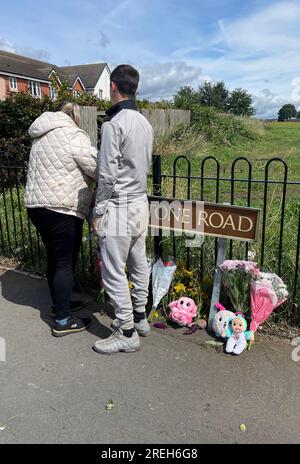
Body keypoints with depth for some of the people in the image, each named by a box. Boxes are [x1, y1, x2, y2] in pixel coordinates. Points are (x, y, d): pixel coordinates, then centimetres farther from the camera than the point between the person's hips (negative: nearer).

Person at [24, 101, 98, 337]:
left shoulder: (43, 136, 18)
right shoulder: (73, 136, -9)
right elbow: (98, 169, -12)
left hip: (37, 206, 9)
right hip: (61, 210, -9)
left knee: (55, 259, 19)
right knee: (66, 263, -1)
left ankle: (59, 304, 34)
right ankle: (62, 321, 7)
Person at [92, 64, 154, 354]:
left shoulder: (113, 124, -16)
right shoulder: (145, 123, 9)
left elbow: (107, 175, -17)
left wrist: (98, 211, -9)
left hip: (119, 207, -9)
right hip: (141, 203, 9)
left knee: (113, 273, 1)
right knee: (138, 264, 17)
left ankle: (127, 334, 12)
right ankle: (139, 317, 32)